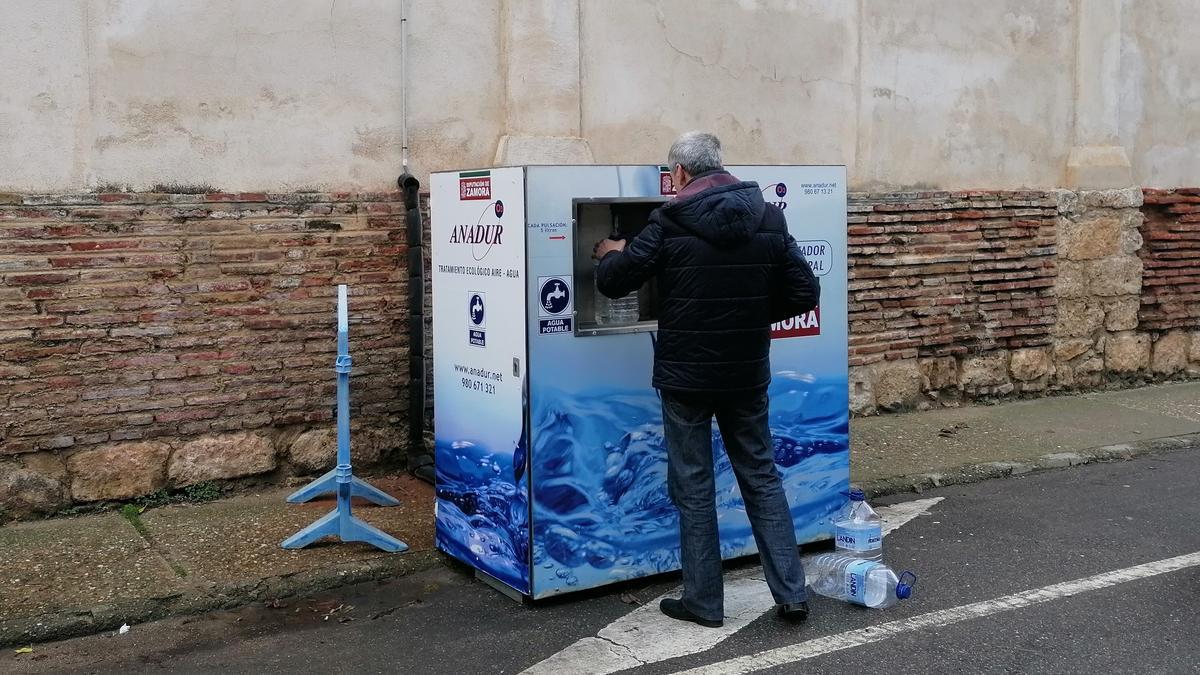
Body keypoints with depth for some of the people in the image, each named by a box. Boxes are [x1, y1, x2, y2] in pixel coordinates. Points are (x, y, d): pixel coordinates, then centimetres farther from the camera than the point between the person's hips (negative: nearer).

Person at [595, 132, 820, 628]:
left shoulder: (670, 223, -12)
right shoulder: (770, 219, 0)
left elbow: (612, 282, -7)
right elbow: (805, 293, 0)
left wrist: (611, 254, 15)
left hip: (686, 376, -4)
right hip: (748, 376, 4)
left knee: (693, 488, 8)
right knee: (762, 478, 15)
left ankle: (704, 602, 16)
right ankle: (791, 593, 16)